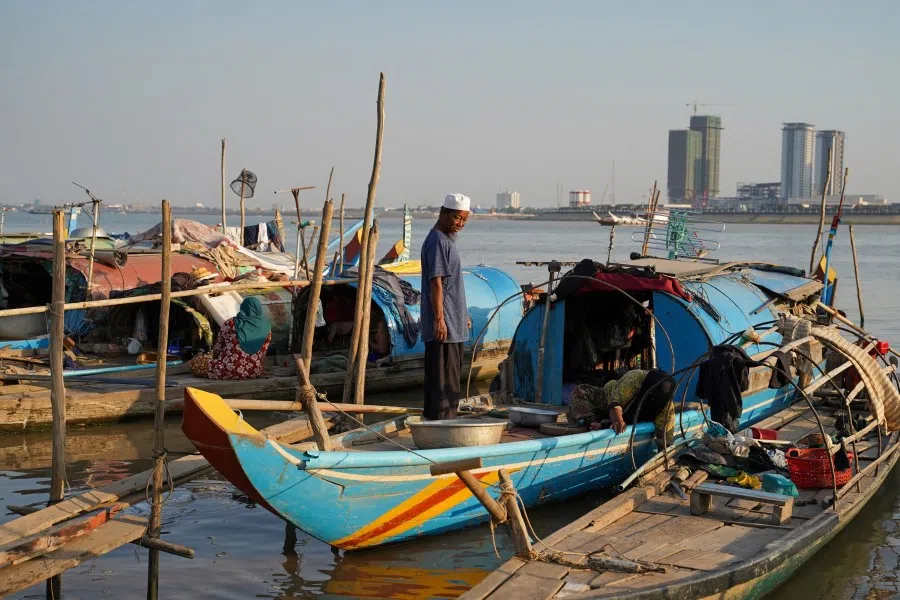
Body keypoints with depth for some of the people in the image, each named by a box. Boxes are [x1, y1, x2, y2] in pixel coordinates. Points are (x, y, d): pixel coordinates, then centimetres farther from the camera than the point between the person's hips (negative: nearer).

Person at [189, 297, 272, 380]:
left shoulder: (230, 324, -9)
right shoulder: (266, 327, -3)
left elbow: (217, 349, 0)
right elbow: (263, 353, 5)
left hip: (228, 371, -5)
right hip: (254, 372, 5)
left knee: (196, 362, 16)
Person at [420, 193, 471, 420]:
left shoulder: (448, 240, 19)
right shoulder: (437, 242, -13)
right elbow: (436, 283, -20)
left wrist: (462, 315, 28)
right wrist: (439, 319, -23)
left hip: (453, 324, 10)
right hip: (443, 325, -10)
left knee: (450, 376, 13)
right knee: (444, 378, -9)